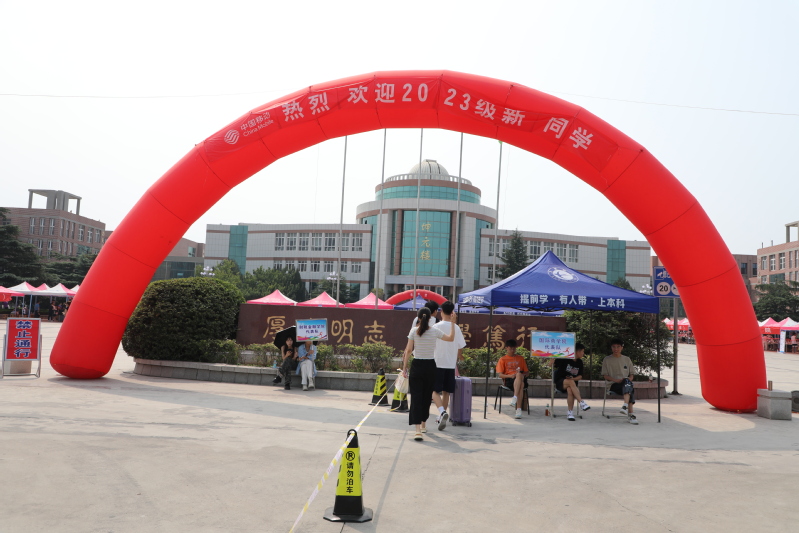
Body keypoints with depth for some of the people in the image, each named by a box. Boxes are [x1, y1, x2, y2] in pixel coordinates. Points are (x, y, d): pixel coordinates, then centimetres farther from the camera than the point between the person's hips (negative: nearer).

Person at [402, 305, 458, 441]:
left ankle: (418, 430, -15)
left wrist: (404, 367, 1)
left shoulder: (414, 331, -6)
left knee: (416, 397, -3)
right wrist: (452, 323, 16)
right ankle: (423, 424, 34)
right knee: (427, 396, 18)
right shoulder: (435, 331, -3)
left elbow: (408, 350, -6)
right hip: (430, 366, 2)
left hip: (416, 366, -2)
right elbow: (451, 338, 11)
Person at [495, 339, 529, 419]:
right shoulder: (502, 359, 16)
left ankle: (515, 398, -49)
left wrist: (524, 374, -2)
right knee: (520, 384, -38)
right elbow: (500, 374, 5)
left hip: (521, 379, 2)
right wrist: (510, 376, -13)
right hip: (509, 380, -2)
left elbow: (527, 372, 23)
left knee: (519, 375, -37)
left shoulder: (521, 358, 26)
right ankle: (518, 408, -48)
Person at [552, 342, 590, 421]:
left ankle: (570, 413, -29)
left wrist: (573, 378, -11)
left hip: (573, 383, 3)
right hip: (560, 382, -3)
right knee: (571, 382, -37)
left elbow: (580, 376, 10)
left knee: (570, 390, -34)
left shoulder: (579, 362, 9)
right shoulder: (565, 359, -7)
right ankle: (581, 403, -39)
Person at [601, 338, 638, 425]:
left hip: (627, 384, 3)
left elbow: (631, 374, 18)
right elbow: (605, 376, 5)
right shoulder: (607, 360, 10)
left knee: (627, 381, -36)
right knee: (628, 384, -36)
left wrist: (629, 379, -7)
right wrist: (616, 380, -12)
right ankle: (630, 414, -47)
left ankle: (625, 406, -52)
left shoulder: (627, 359, 18)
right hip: (614, 385, -3)